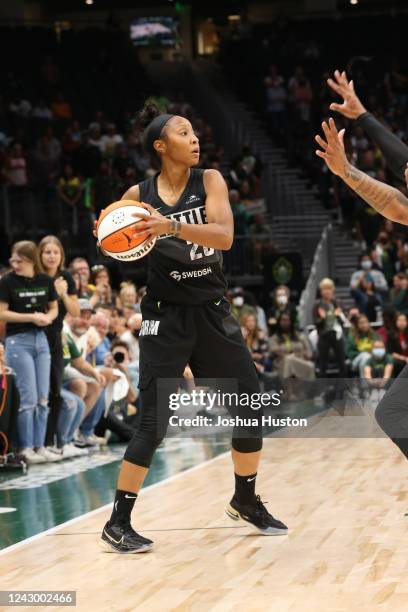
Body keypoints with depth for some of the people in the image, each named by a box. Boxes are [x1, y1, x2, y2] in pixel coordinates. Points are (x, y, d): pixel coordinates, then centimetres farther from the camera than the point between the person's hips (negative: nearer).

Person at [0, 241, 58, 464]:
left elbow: (54, 308, 12)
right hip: (18, 341, -4)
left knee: (43, 398, 5)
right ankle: (26, 448, 1)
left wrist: (47, 317, -10)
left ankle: (39, 446, 13)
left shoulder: (45, 281, 2)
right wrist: (31, 317, -16)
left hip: (40, 339, 4)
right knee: (28, 398, -7)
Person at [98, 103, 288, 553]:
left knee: (251, 407, 6)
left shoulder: (209, 181, -3)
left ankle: (245, 502, 28)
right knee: (154, 422, -10)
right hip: (166, 317, -3)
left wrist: (173, 227, -34)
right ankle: (117, 524, -1)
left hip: (212, 313, 3)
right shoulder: (139, 195, -5)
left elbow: (224, 236, -20)